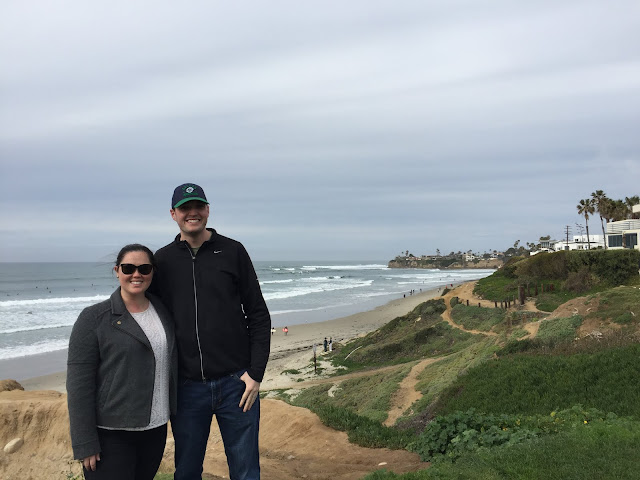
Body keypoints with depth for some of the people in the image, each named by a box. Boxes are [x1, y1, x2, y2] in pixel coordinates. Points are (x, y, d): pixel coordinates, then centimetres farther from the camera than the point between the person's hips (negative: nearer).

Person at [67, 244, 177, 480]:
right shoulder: (94, 318, -9)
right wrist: (85, 445, -14)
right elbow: (79, 384, -11)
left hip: (156, 430, 5)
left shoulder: (162, 310, 6)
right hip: (111, 435, -5)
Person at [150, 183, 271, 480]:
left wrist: (256, 372, -6)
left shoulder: (233, 252, 1)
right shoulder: (162, 261, 5)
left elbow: (258, 314, 1)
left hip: (236, 382, -1)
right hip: (187, 386, 1)